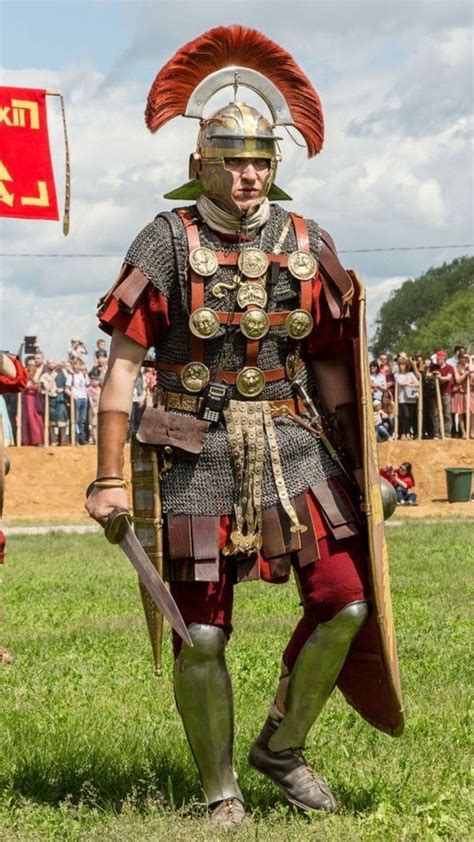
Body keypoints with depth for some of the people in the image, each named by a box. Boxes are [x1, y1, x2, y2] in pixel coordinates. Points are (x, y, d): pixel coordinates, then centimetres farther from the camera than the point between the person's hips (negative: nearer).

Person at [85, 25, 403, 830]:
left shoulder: (307, 245, 7)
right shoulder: (166, 243, -3)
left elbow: (331, 364, 14)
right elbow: (123, 363, -4)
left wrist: (360, 466, 13)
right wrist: (108, 479, -9)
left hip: (292, 445, 3)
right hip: (200, 454, -3)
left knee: (346, 602, -5)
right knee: (202, 637, -1)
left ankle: (281, 747, 19)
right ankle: (220, 795, 18)